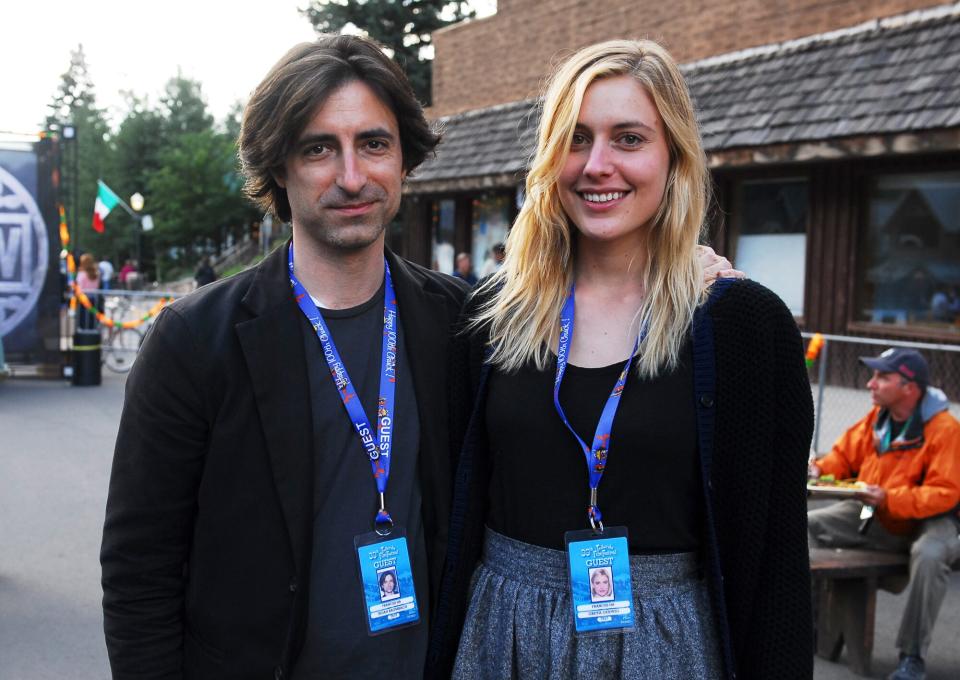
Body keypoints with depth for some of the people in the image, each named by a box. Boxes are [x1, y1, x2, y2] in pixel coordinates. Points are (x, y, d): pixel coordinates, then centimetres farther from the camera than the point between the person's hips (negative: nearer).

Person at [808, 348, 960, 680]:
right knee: (806, 525, -4)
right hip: (875, 516, 7)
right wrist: (821, 469, -10)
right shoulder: (876, 418, -2)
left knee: (929, 554, -39)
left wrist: (889, 499, -36)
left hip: (928, 519, -6)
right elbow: (845, 455, 12)